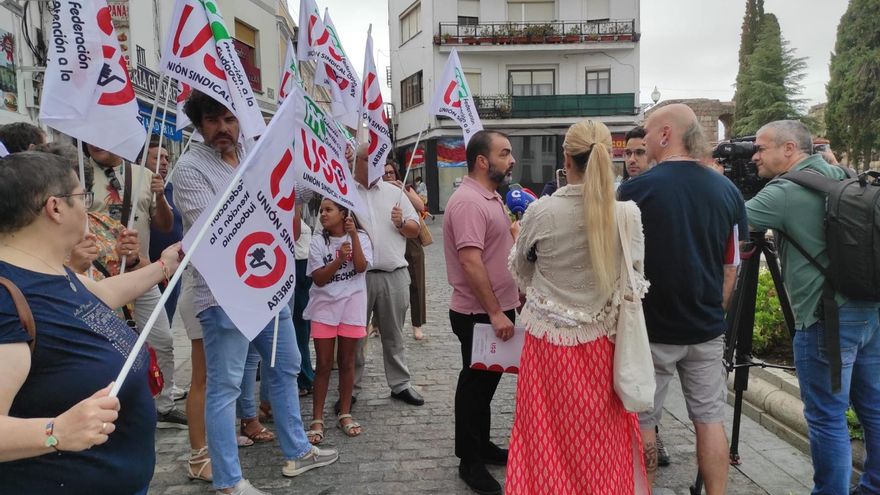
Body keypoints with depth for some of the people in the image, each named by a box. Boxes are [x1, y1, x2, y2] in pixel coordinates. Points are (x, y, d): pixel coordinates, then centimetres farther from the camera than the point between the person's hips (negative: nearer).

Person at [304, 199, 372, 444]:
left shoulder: (360, 237, 1)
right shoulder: (317, 241, 0)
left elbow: (361, 267, -15)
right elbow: (318, 278, -7)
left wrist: (353, 235, -17)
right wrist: (339, 259, -21)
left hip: (351, 305, 0)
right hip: (324, 305, 0)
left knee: (346, 362, 9)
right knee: (324, 364, 3)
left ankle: (345, 414, 22)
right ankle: (317, 419, 11)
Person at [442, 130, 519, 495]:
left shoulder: (491, 197, 11)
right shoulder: (468, 201, -21)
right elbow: (470, 262, -27)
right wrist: (495, 313, -26)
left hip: (498, 309, 9)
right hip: (479, 314, -9)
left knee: (487, 381, 19)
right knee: (475, 385, 4)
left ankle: (482, 445, 35)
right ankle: (469, 461, 20)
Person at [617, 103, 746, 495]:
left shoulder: (636, 190, -13)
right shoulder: (727, 190, 2)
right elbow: (731, 265, 7)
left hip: (651, 327, -4)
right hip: (706, 328, 5)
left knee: (642, 420, 10)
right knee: (709, 418, 15)